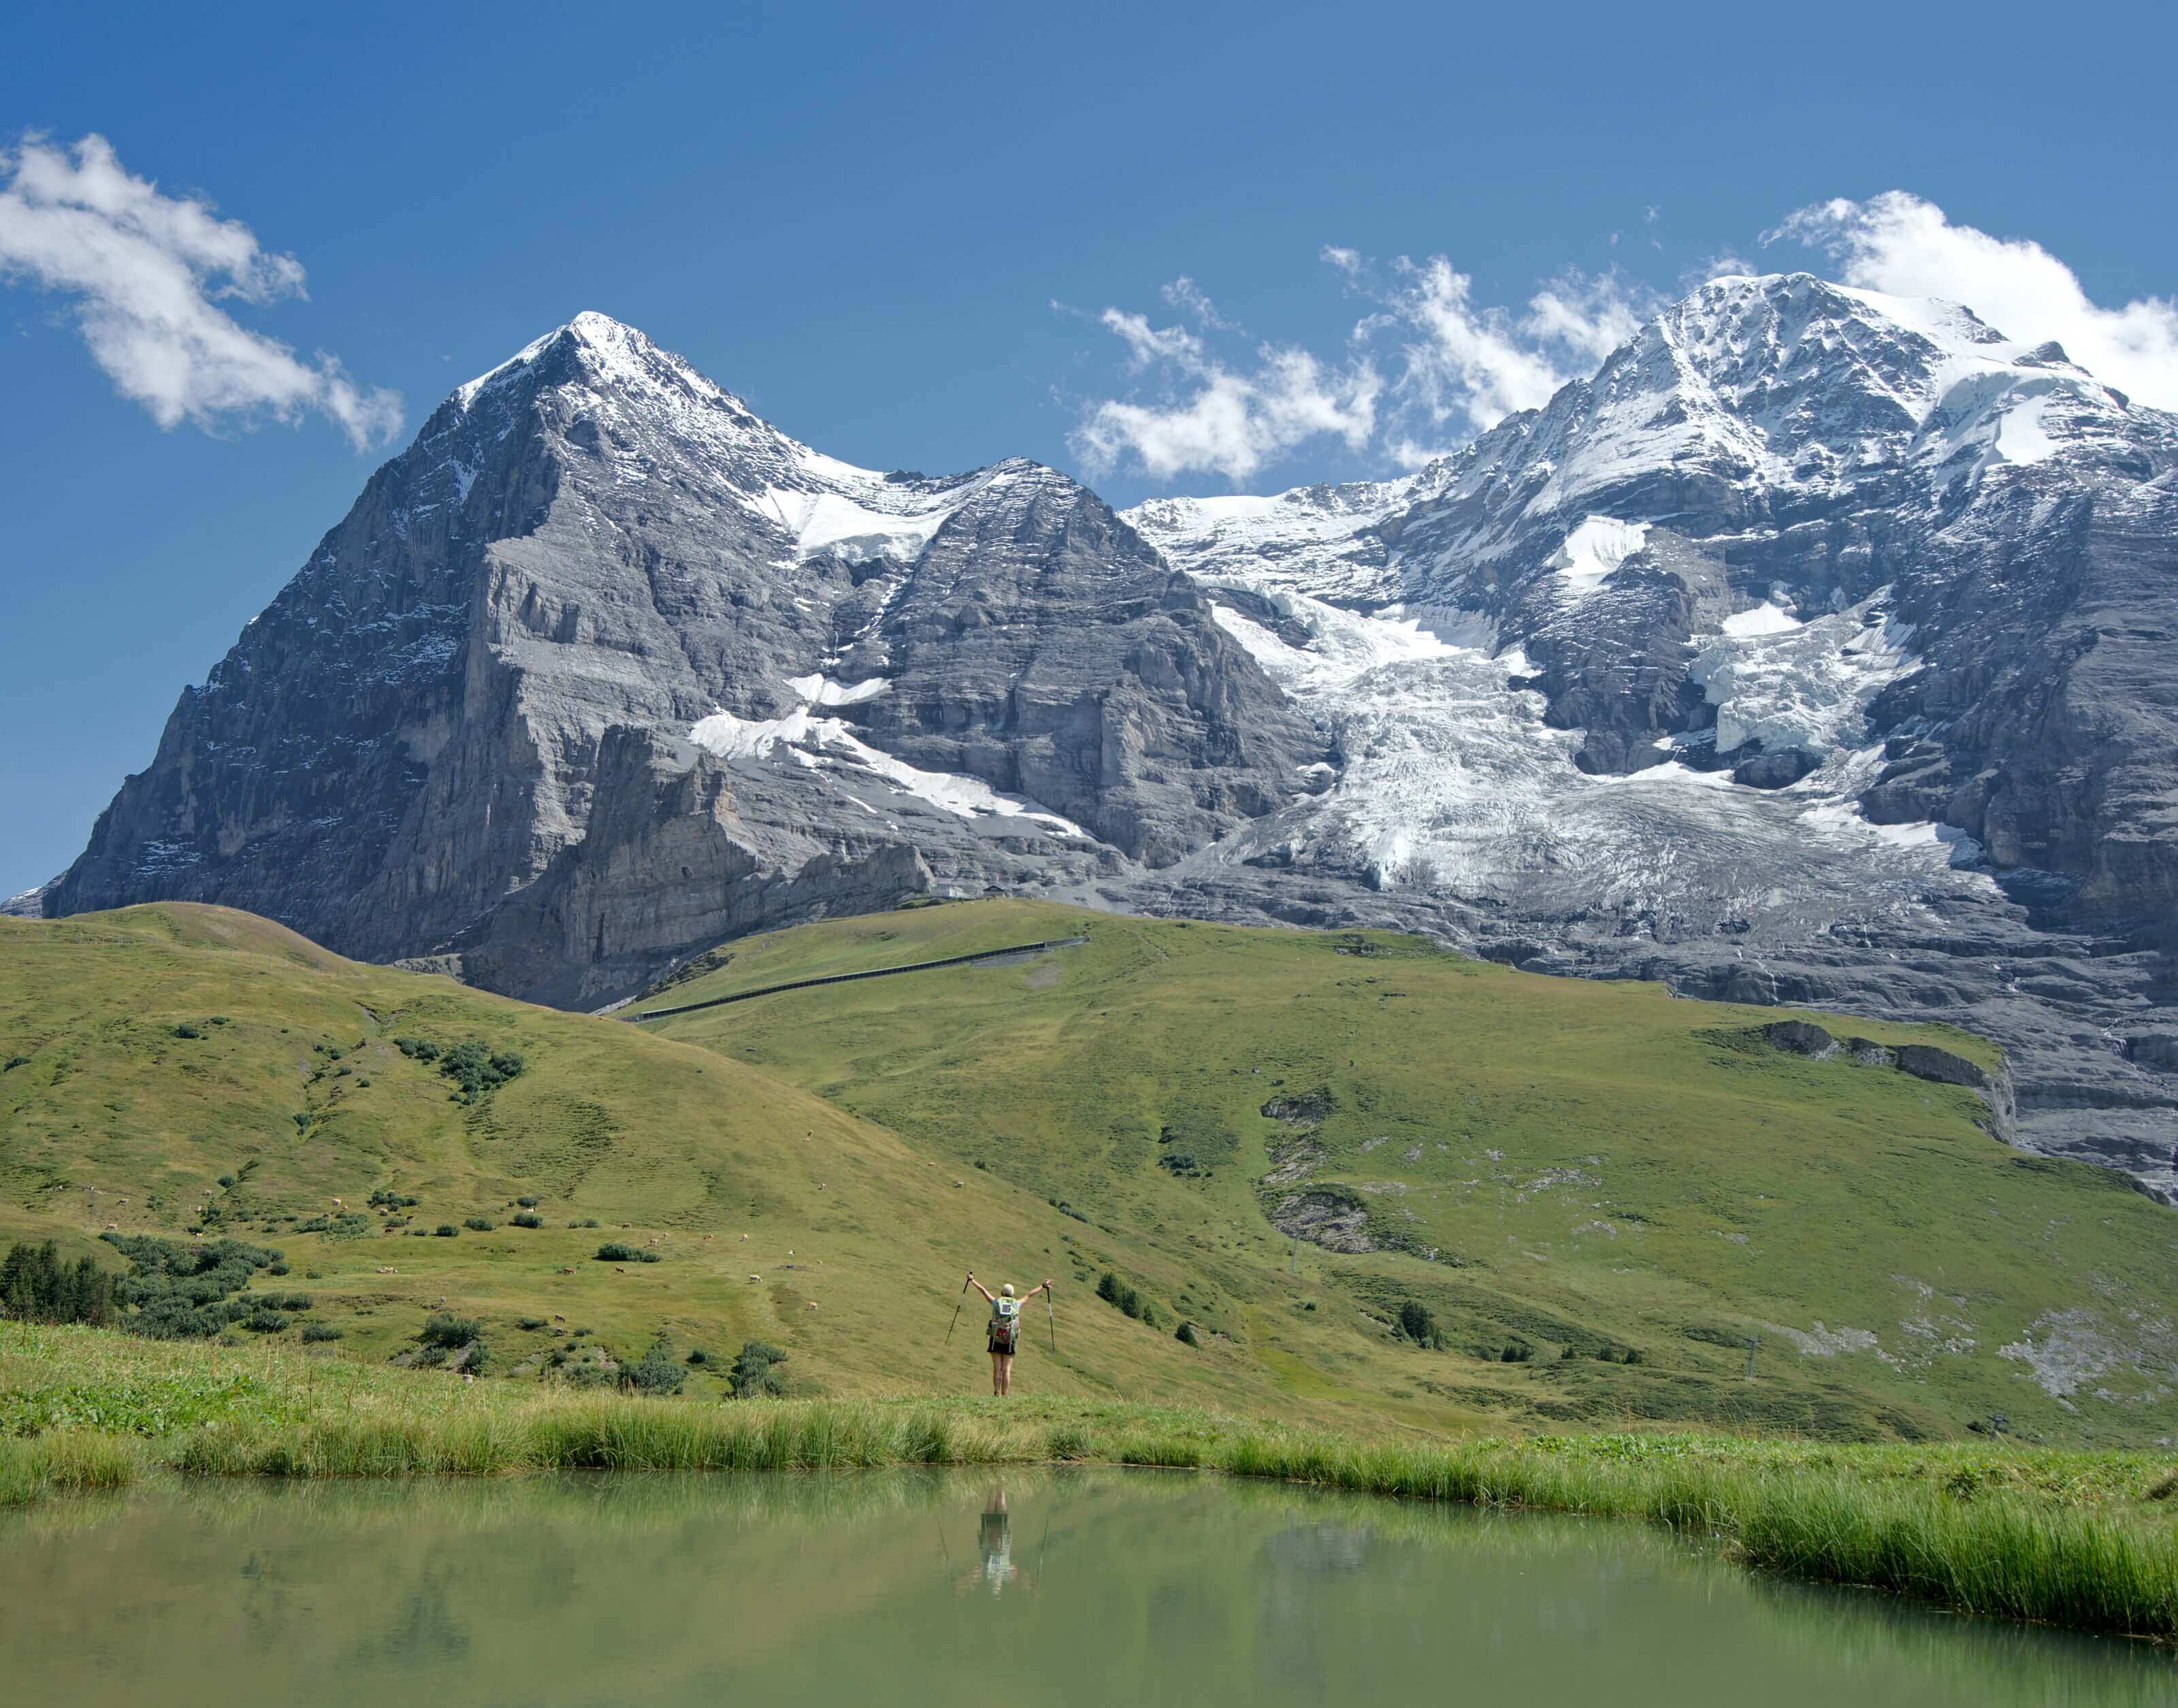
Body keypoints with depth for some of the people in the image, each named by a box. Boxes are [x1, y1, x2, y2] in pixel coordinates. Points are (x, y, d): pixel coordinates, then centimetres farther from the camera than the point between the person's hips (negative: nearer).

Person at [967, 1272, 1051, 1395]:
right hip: (1010, 1341, 0)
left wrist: (972, 1280, 31)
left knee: (997, 1368, 2)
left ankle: (997, 1394, -7)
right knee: (1006, 1370, -1)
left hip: (996, 1339, 0)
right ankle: (1004, 1396, -6)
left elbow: (983, 1290, 18)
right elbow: (1029, 1295, 22)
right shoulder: (1017, 1304, 8)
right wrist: (1043, 1287, 34)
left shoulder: (996, 1302, 6)